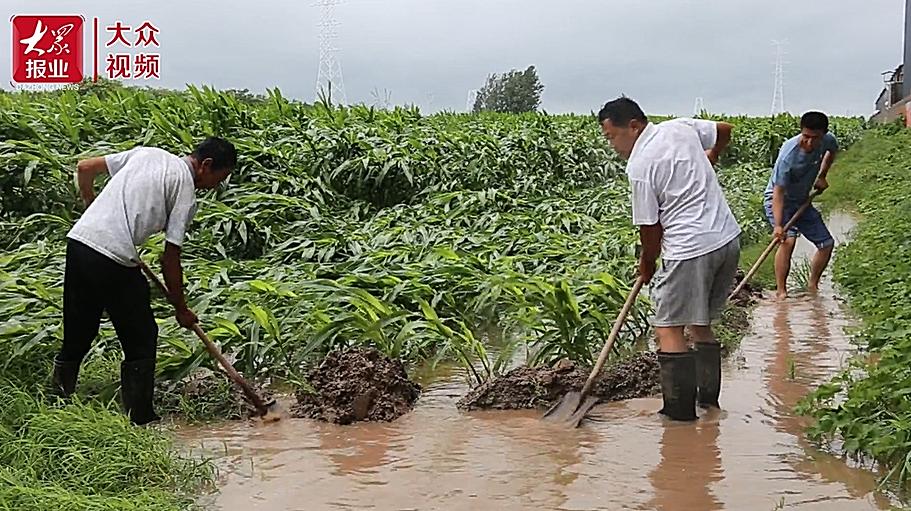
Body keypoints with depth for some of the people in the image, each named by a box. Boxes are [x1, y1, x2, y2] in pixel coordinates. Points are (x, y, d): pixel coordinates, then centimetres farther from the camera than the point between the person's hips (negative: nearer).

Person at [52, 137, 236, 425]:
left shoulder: (146, 152, 18)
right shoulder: (186, 192, -1)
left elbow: (84, 168, 19)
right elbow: (170, 258, -2)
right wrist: (181, 309, 8)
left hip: (78, 239, 7)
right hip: (114, 260, -7)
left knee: (77, 336, 18)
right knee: (141, 339, 8)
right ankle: (140, 418, 15)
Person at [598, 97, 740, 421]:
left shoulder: (639, 166, -12)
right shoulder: (681, 127, 8)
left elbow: (649, 226, -7)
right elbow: (724, 130, 26)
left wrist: (647, 265, 11)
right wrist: (708, 161, 45)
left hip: (690, 250, -9)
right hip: (729, 239, 9)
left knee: (668, 329, 0)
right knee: (701, 324, 19)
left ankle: (680, 411, 1)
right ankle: (709, 400, 24)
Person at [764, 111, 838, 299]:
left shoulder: (828, 140, -15)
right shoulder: (788, 155, -33)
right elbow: (778, 192, -33)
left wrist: (822, 176, 5)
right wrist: (778, 225, -40)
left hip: (802, 201, 7)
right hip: (778, 201, -7)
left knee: (827, 243, 6)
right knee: (788, 239, -30)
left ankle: (812, 285, 22)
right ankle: (781, 291, -24)